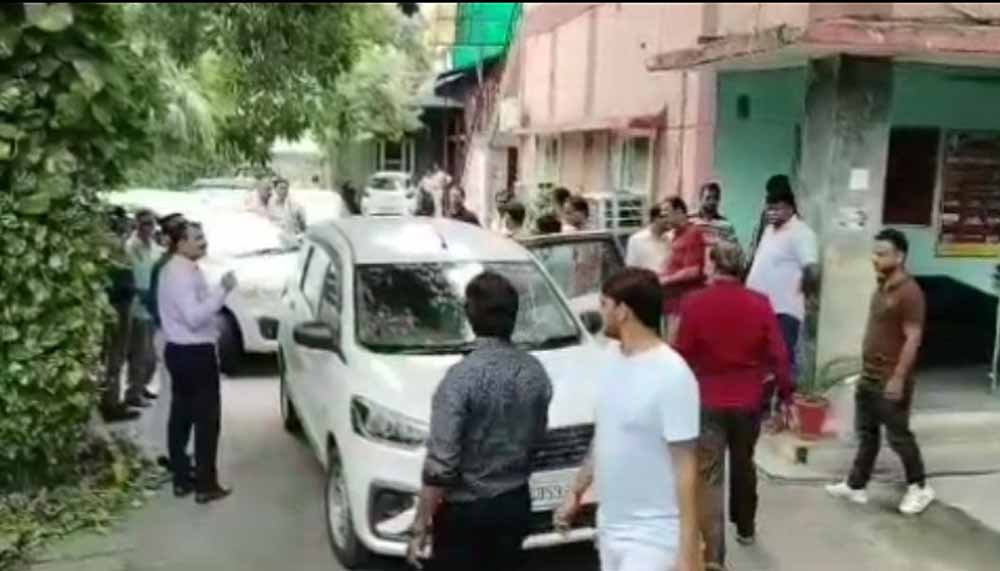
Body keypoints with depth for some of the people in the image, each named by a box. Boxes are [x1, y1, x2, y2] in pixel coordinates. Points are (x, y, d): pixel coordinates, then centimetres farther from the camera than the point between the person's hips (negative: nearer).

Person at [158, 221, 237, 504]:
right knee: (206, 418, -3)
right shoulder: (184, 273, -21)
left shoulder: (175, 269, 13)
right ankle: (206, 485, 2)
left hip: (179, 350, 10)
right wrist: (222, 290, -27)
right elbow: (194, 316, -29)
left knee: (181, 415, 14)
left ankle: (181, 479, 22)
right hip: (195, 353, -10)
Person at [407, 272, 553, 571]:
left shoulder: (461, 377, -21)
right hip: (514, 504, 6)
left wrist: (421, 525, -14)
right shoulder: (535, 372, -3)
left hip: (464, 510, -5)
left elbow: (440, 463, -22)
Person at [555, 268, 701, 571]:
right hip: (610, 527, 8)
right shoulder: (613, 360, 4)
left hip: (652, 535, -8)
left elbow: (685, 467, -20)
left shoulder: (672, 374, -22)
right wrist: (576, 492, 20)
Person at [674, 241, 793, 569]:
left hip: (707, 401, -3)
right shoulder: (760, 305, -5)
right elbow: (778, 355, -3)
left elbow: (683, 355, -7)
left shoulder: (694, 304, -12)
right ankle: (746, 528, 42)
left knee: (709, 477, -1)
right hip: (747, 401, 3)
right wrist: (785, 395, 8)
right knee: (743, 465, 24)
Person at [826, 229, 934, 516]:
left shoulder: (909, 293, -18)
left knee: (898, 436, 4)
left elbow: (913, 338, -21)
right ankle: (855, 486, 23)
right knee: (866, 433, 15)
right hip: (868, 377, 9)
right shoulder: (881, 288, 11)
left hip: (890, 381, -9)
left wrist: (898, 378, -22)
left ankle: (920, 487, 22)